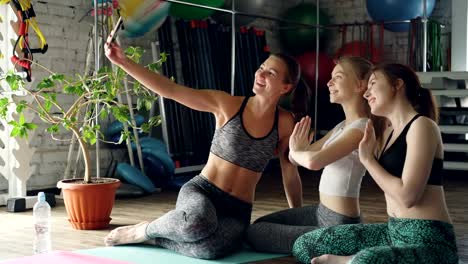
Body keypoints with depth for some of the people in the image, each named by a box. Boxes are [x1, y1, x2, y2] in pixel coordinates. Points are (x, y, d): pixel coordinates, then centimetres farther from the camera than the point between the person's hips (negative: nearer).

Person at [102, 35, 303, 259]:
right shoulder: (227, 104, -5)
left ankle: (153, 238, -7)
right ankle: (145, 230, -7)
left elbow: (290, 175, 12)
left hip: (237, 211, 2)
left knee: (210, 248, -37)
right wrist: (123, 61, -20)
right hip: (200, 192, -1)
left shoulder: (285, 123, 1)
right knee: (198, 223, -41)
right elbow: (169, 90, -11)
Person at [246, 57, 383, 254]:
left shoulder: (361, 128, -21)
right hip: (322, 212, 10)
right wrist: (297, 150, -11)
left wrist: (296, 152, -13)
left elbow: (314, 161, -35)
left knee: (254, 233, 1)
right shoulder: (343, 126, 9)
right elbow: (296, 158, 12)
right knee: (261, 223, 22)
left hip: (337, 227, -10)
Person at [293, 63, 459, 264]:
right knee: (305, 245, 4)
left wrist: (368, 159, -8)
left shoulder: (421, 125, -11)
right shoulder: (393, 131, 17)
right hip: (393, 231, 9)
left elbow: (407, 196, -20)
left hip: (429, 240, -8)